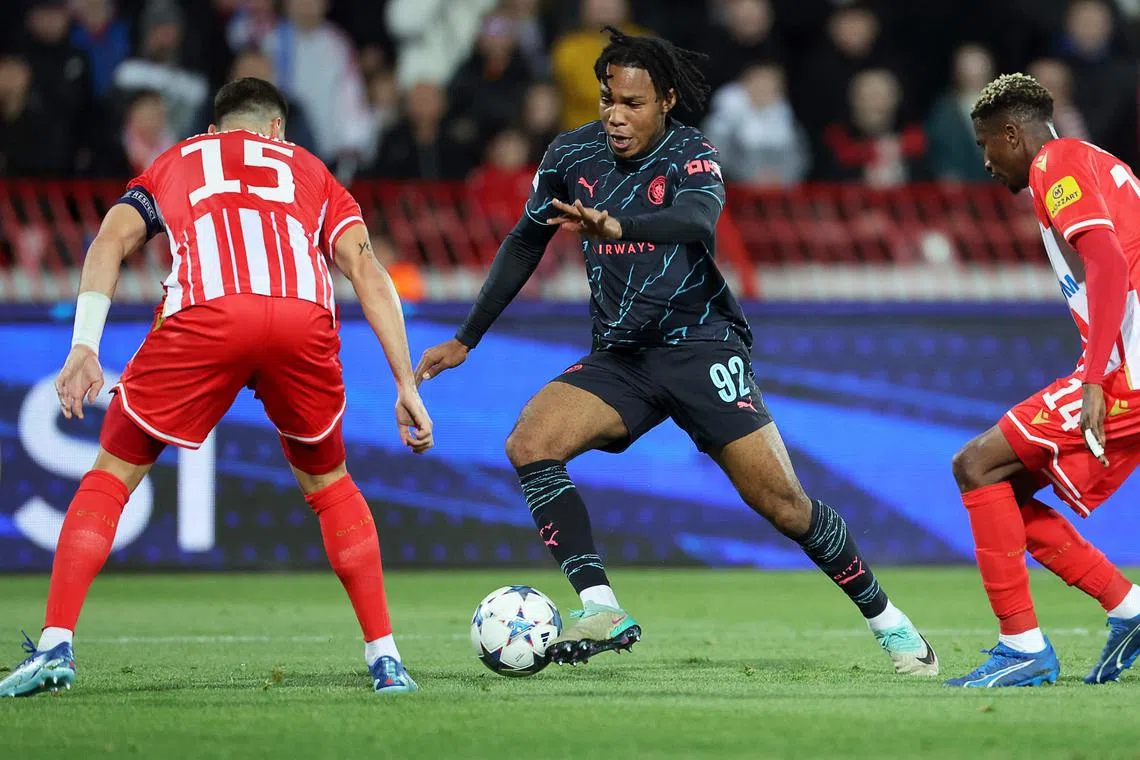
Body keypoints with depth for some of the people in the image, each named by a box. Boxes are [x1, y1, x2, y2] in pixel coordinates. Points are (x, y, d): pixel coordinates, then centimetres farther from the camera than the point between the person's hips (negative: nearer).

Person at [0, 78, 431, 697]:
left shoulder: (176, 162, 35)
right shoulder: (310, 171, 35)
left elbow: (111, 239, 16)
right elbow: (365, 270, 20)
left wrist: (84, 349, 7)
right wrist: (406, 384, 16)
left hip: (203, 316, -1)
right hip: (304, 318, 1)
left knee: (112, 475, 13)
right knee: (328, 484, 25)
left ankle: (55, 646, 0)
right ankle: (385, 658, 18)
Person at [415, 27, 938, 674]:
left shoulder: (692, 156, -12)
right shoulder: (573, 154, 2)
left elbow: (698, 218, -36)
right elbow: (526, 243, 16)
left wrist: (617, 226, -55)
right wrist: (466, 341, 17)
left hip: (702, 346, -4)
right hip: (621, 356, 4)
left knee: (782, 501, -10)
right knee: (530, 444, -21)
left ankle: (886, 619, 10)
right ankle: (602, 612, -23)